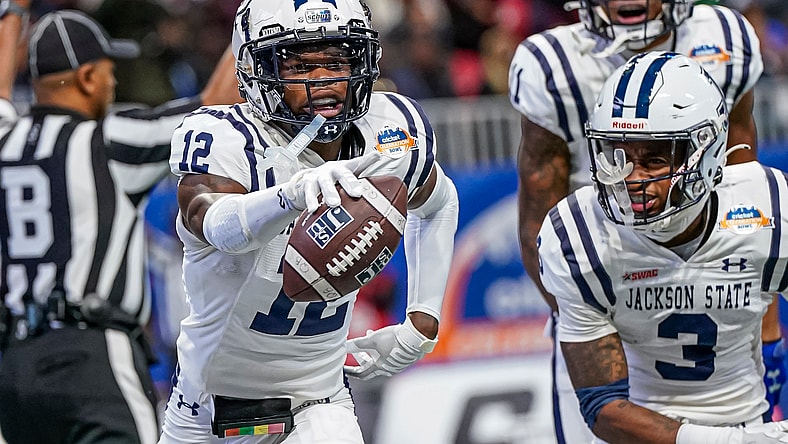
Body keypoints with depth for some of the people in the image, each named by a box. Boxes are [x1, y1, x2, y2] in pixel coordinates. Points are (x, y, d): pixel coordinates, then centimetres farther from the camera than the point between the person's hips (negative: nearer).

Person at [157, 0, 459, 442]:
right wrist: (294, 193, -66)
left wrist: (422, 325, 7)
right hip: (210, 405, -1)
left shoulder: (393, 134, -8)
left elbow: (437, 205, 15)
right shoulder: (227, 140, -23)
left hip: (320, 402, 1)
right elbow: (219, 226, -46)